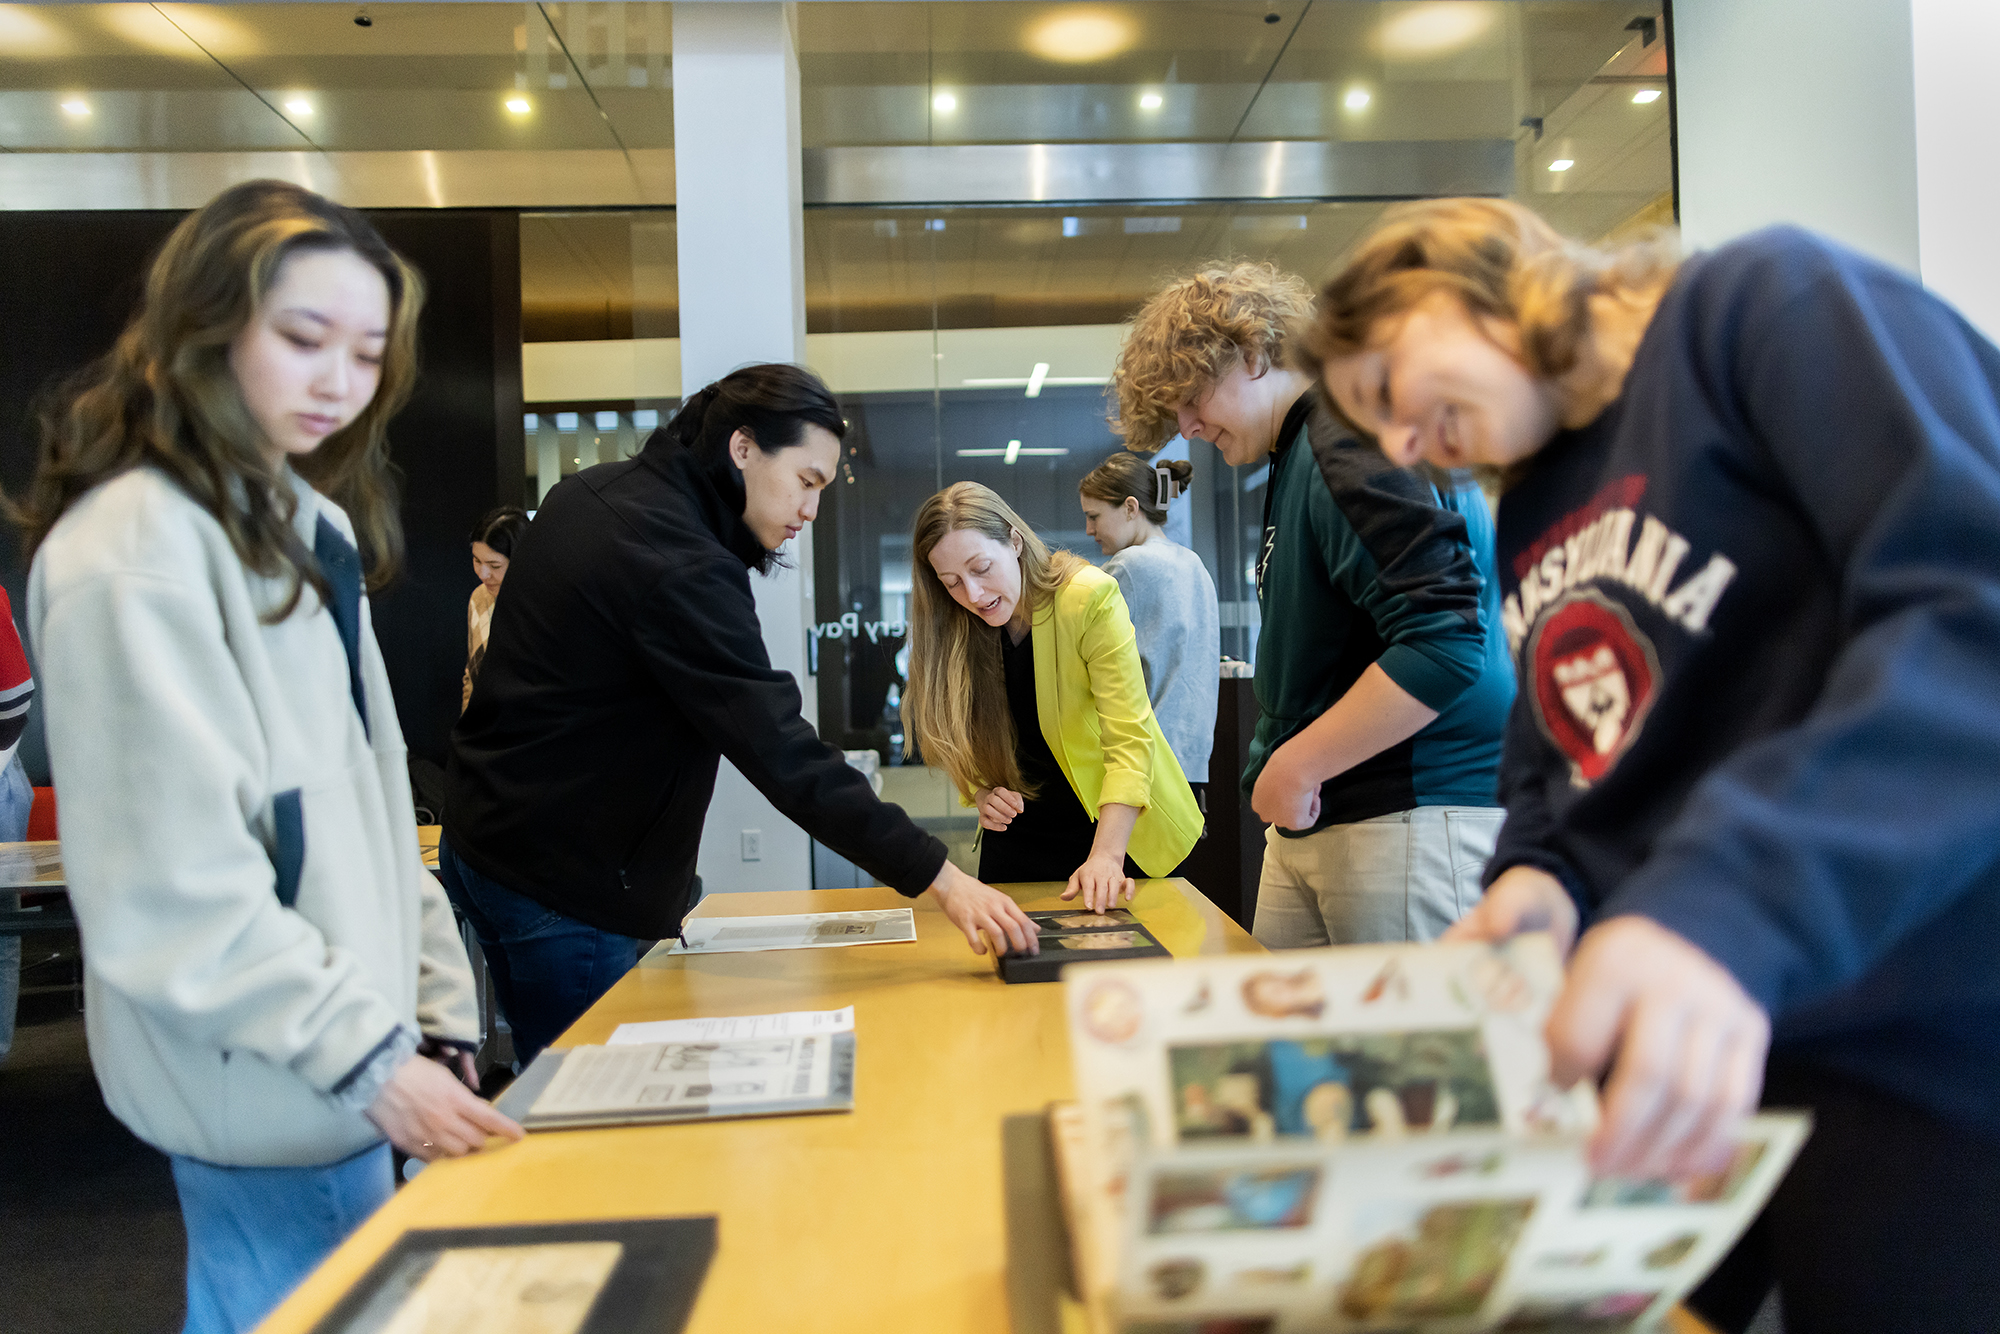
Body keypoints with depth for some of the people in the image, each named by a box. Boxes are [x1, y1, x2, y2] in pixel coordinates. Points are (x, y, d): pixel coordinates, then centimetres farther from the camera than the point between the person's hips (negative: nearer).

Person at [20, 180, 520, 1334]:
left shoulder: (309, 528, 12)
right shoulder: (136, 548, -15)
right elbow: (172, 881, -19)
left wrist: (437, 1010, 8)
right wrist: (367, 1056, -18)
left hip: (354, 1062, 8)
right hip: (268, 1095, -8)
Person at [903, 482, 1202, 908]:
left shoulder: (1090, 597, -22)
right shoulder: (953, 631, -8)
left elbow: (1128, 738, -26)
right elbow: (964, 743, 3)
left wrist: (1105, 856, -36)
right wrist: (981, 792, -18)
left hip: (1117, 827, -3)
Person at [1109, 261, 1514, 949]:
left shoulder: (1354, 437, -13)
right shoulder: (1297, 459, 20)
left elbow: (1444, 644, -23)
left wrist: (1297, 766, -16)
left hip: (1412, 820, -10)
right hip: (1311, 821, 10)